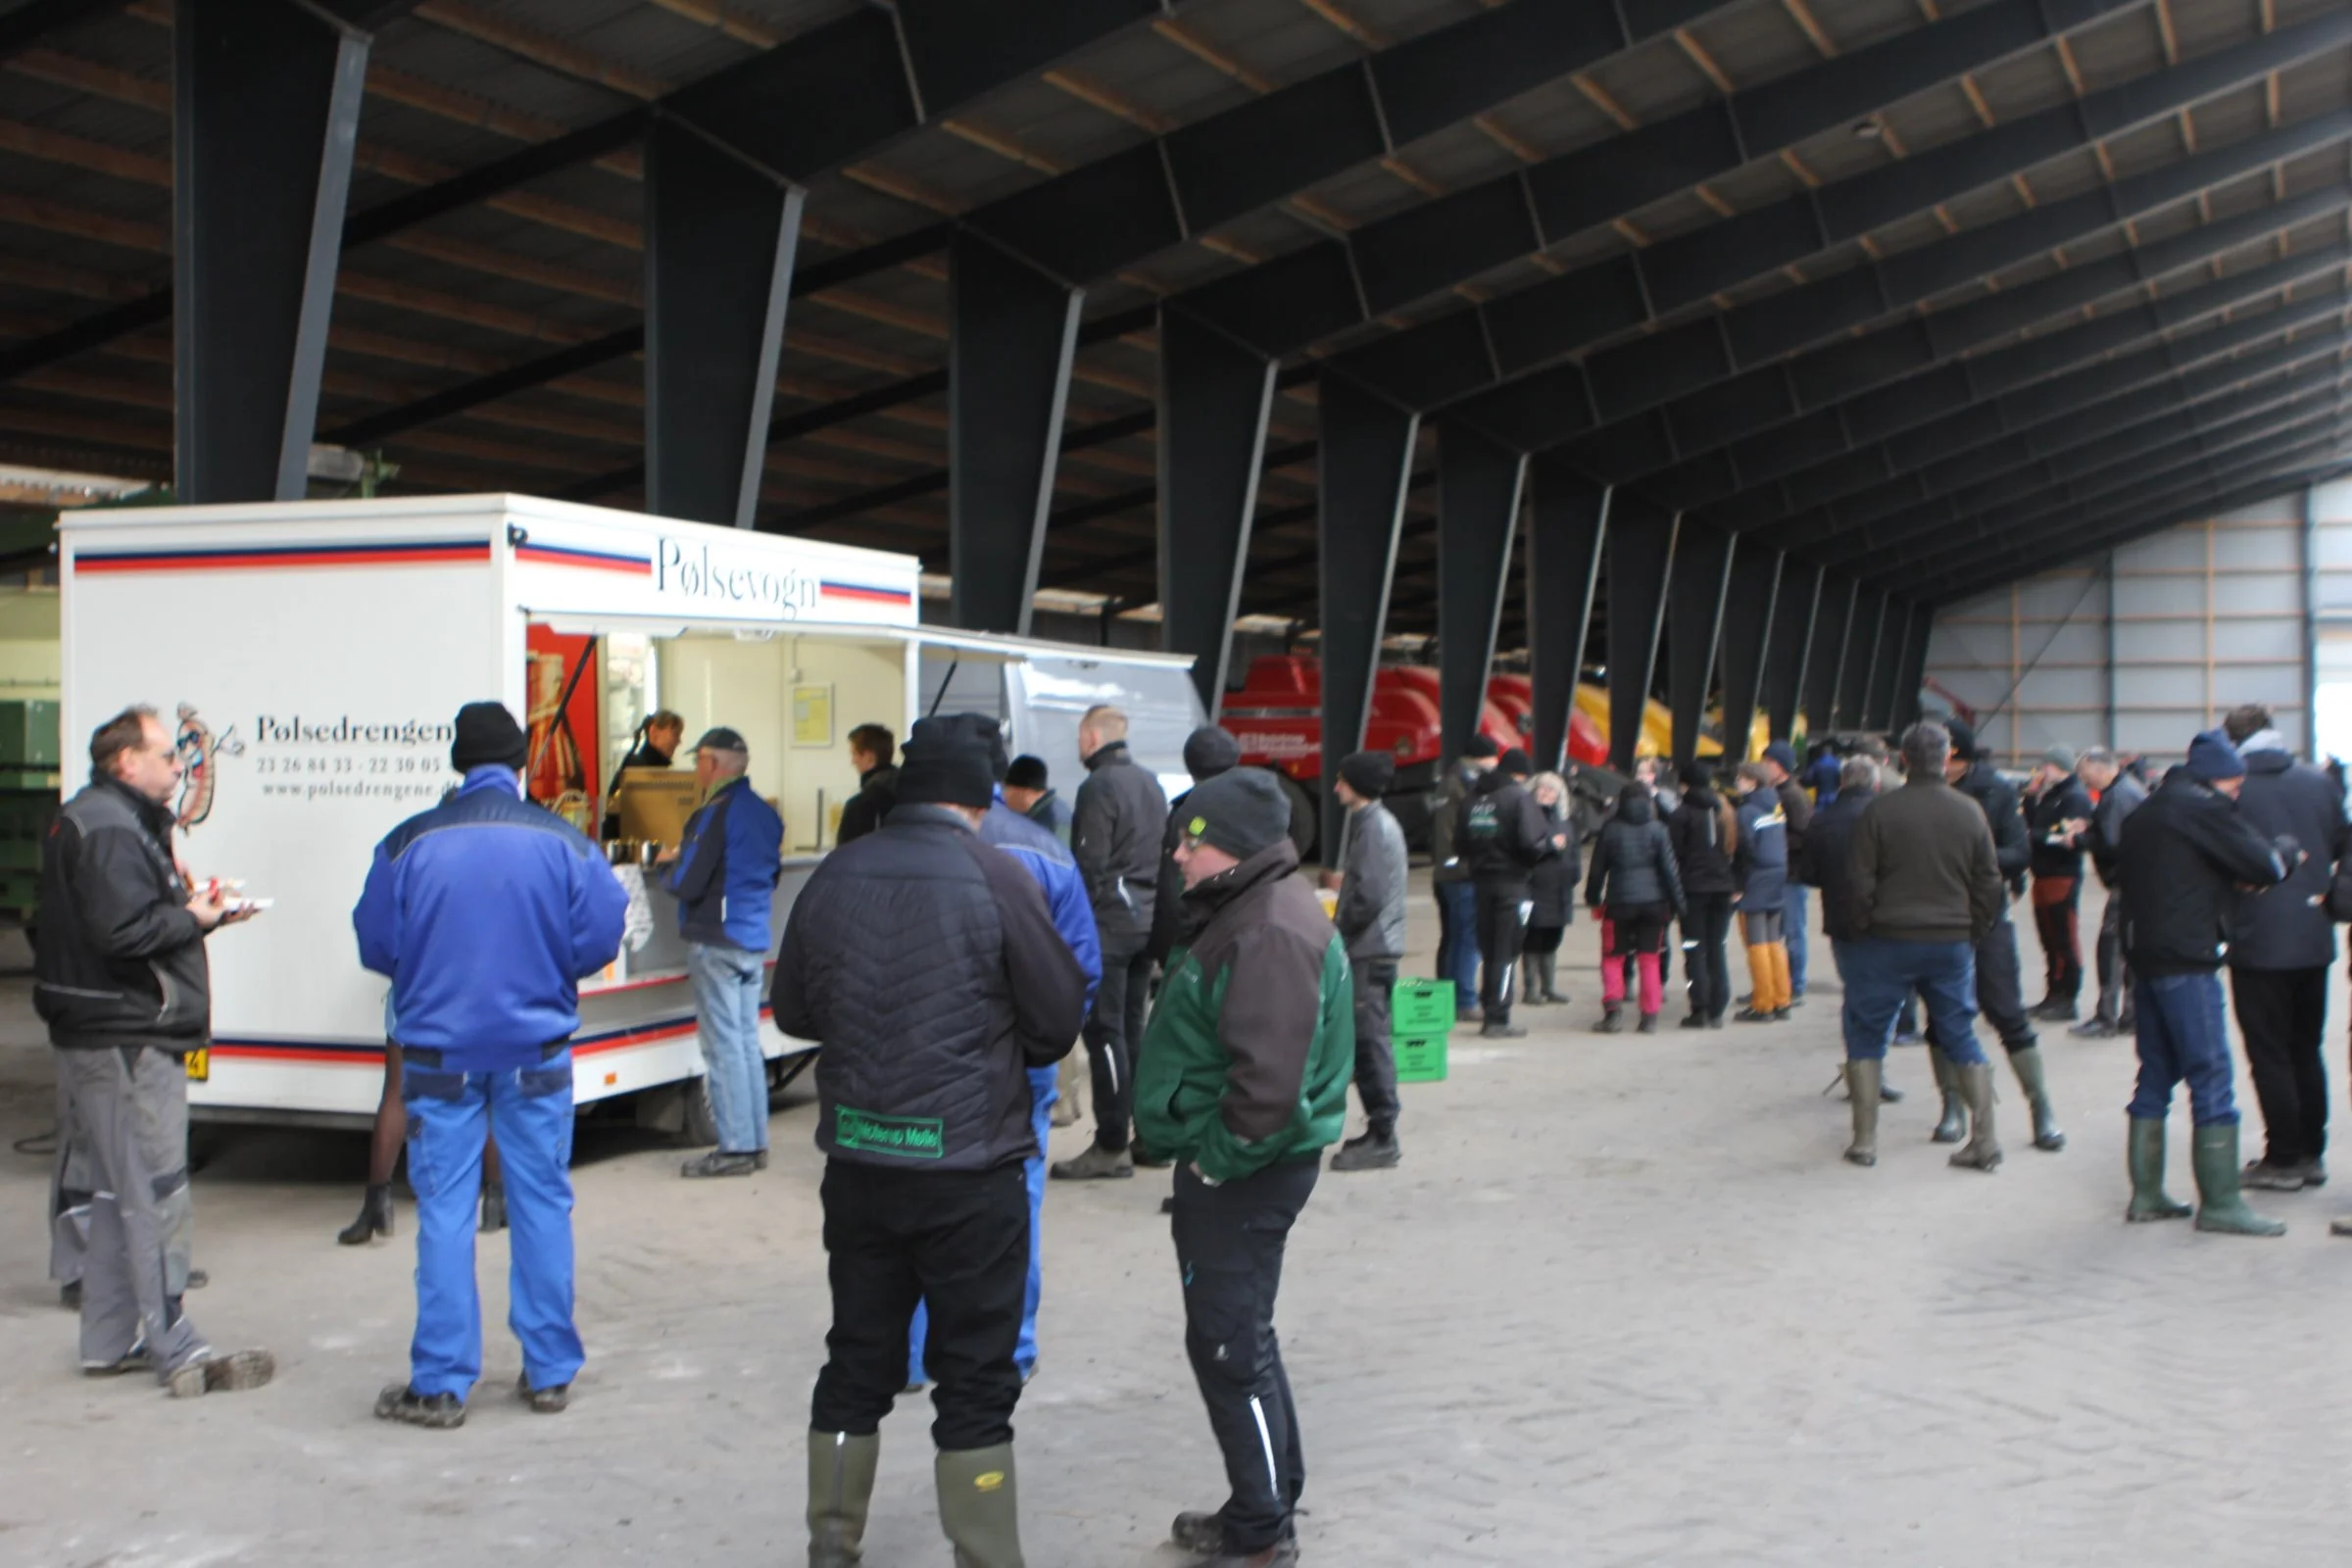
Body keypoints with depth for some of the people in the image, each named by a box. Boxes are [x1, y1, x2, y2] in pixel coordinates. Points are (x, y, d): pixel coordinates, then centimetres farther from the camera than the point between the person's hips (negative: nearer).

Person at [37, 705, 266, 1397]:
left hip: (110, 1036, 11)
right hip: (128, 1039, -11)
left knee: (115, 1193, 16)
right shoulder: (109, 829, -16)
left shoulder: (109, 821, 18)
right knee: (155, 1197, -8)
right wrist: (194, 919, -12)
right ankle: (176, 1352, -4)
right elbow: (123, 931, -26)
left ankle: (111, 1340, 24)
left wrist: (189, 908, 4)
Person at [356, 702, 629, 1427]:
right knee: (542, 1205, 10)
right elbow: (598, 940, -6)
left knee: (445, 1212, 6)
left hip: (440, 1051, 0)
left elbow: (376, 946, -1)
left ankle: (441, 1383, 10)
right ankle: (550, 1371, 18)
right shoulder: (564, 843, -6)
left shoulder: (411, 842, -6)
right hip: (536, 1050, 0)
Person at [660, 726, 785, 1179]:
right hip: (754, 942, 9)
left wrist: (670, 864, 3)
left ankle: (736, 1148, -2)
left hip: (717, 943, -8)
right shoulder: (766, 814, 11)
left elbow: (686, 884, -19)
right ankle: (755, 1142, 17)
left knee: (723, 1045, -4)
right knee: (747, 1042, 13)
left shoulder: (716, 814, -16)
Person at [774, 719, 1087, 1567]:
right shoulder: (995, 878, -13)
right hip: (968, 1165, -5)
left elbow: (793, 1007, 11)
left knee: (857, 1360, 18)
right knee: (975, 1378, 6)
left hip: (857, 1161, 5)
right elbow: (1061, 1012, -6)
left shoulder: (835, 876, 1)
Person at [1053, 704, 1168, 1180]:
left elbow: (1090, 863, -16)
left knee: (1105, 1031, -6)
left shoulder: (1099, 786, -12)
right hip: (1146, 919, 9)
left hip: (1109, 922, -9)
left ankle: (1111, 1146, -6)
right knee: (1133, 1028, 15)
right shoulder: (1150, 783, 15)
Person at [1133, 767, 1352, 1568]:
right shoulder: (1248, 912, 12)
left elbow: (1270, 1075, -31)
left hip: (1243, 1172, -11)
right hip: (1228, 1162, 11)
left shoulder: (1272, 933, -23)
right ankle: (1268, 1501, 33)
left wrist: (1222, 1156, -19)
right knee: (1241, 1335, 20)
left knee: (1230, 1343, -1)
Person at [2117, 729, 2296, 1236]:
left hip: (2144, 955, 9)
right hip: (2187, 962, -9)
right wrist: (2287, 850, 9)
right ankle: (2219, 1203, -4)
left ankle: (2146, 1194, 15)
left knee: (2155, 1076, 13)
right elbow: (2265, 866, -12)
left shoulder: (2144, 813, 17)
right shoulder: (2205, 807, -10)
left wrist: (2231, 881, 8)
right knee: (2211, 1080, -5)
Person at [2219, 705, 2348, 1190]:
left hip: (2259, 943, -5)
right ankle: (2312, 1154, 20)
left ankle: (2283, 1159, 7)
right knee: (2308, 1050, 16)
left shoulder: (2232, 792, -12)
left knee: (2270, 1055, 4)